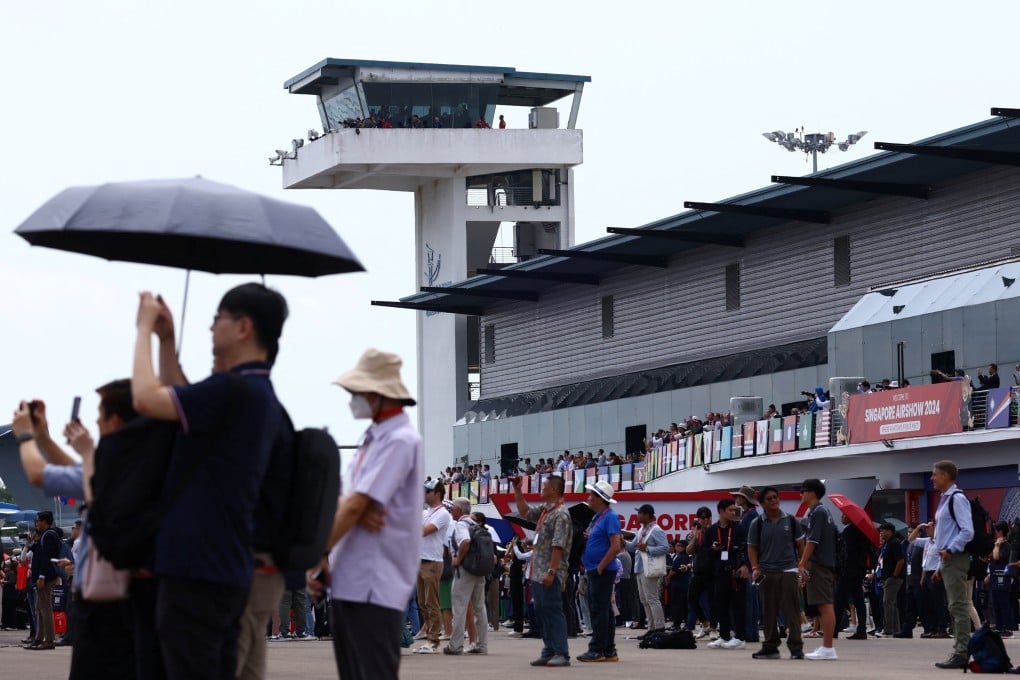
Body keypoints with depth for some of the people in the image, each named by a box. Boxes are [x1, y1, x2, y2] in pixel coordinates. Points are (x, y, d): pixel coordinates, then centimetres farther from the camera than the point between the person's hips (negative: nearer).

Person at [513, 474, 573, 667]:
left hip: (550, 574, -10)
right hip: (538, 572, 10)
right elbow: (525, 512, 34)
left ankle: (561, 654, -9)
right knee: (541, 612, 11)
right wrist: (517, 490, 25)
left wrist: (551, 572, -25)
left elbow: (558, 546, -21)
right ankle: (549, 651, 16)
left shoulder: (561, 514, -14)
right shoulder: (544, 510, 15)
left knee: (553, 611, -10)